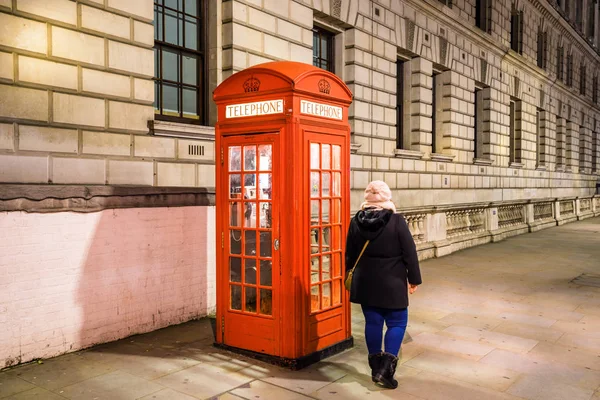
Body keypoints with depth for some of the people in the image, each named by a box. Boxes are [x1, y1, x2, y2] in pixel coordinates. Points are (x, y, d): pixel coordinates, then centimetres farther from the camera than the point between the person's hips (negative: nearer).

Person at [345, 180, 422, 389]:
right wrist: (414, 278, 2)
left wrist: (350, 277, 18)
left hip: (365, 282, 4)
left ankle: (376, 368, 21)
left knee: (372, 322, 12)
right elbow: (409, 253, -9)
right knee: (397, 323, 8)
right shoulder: (396, 221, -13)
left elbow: (350, 254, 6)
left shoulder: (356, 221, -2)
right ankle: (385, 369, 0)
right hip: (392, 283, -4)